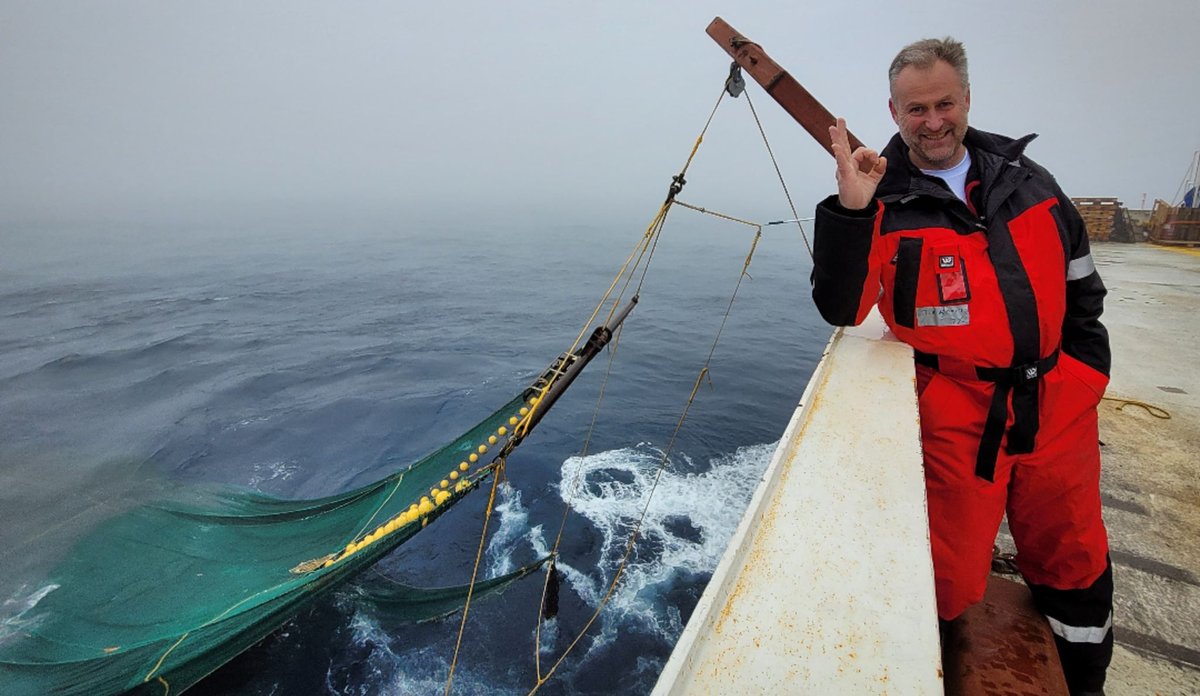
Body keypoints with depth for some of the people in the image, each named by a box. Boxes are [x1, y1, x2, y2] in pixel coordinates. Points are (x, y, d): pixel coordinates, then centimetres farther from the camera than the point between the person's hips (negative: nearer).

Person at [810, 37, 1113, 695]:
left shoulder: (1026, 179, 9)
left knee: (1075, 566, 20)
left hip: (1057, 403, 5)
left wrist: (1089, 368, 13)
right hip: (956, 412, -5)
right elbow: (841, 309, -18)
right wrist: (848, 209, -28)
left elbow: (1080, 283, 18)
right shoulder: (882, 202, -7)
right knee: (949, 585, 0)